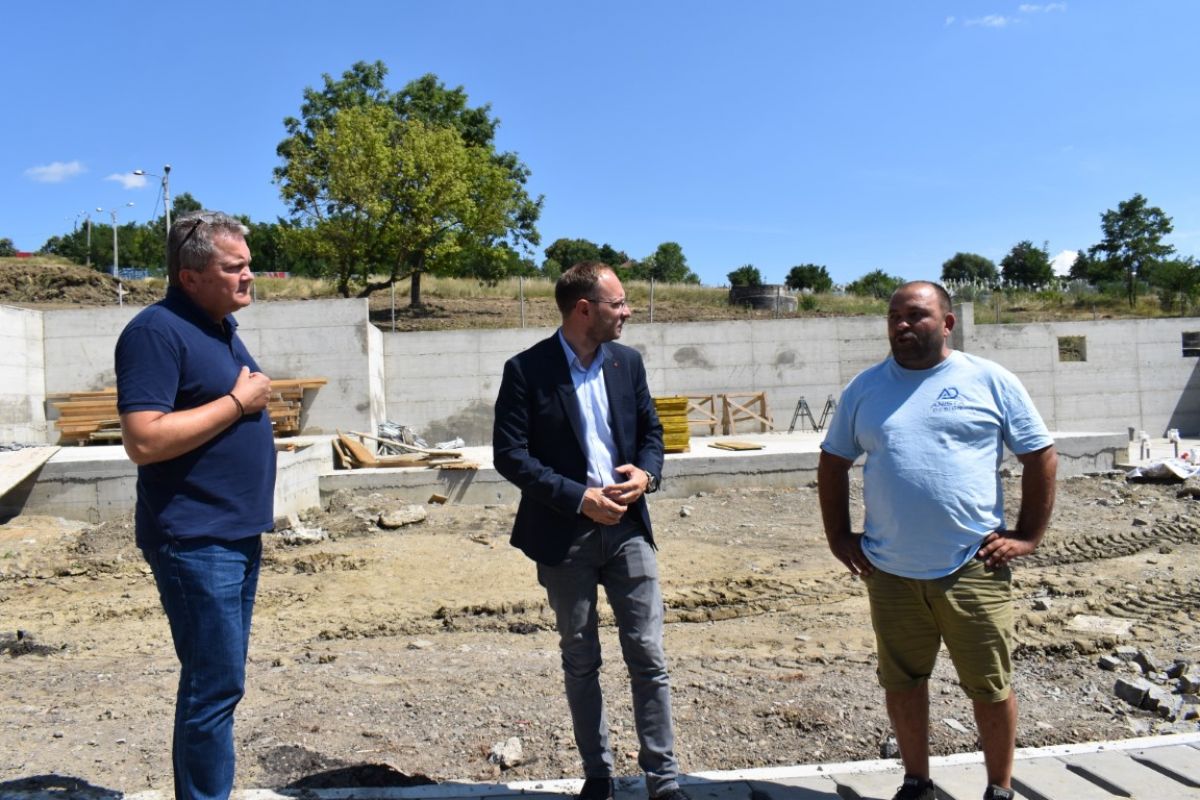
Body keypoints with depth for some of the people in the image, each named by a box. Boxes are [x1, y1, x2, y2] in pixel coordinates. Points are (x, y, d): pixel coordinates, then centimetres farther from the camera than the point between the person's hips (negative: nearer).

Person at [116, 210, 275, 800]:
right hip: (195, 543, -9)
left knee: (219, 680, 18)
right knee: (215, 685, -3)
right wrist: (239, 402, -19)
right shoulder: (157, 331, -15)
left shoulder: (220, 326, 13)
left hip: (237, 535, 9)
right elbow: (144, 442, -24)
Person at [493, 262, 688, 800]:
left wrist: (646, 473, -10)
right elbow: (509, 454, -12)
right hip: (565, 534, -3)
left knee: (648, 657, 4)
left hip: (628, 527, 3)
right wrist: (579, 497, -18)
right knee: (580, 662, 12)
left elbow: (650, 431, 12)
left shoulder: (628, 361, 4)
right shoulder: (526, 369, -10)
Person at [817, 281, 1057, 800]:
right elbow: (833, 464, 12)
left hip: (973, 569, -2)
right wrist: (838, 537, 6)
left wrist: (1027, 536, -2)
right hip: (890, 572, 3)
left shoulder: (990, 381, -1)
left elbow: (1041, 457, 3)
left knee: (990, 686, 9)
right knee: (902, 683, 15)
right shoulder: (865, 388, 6)